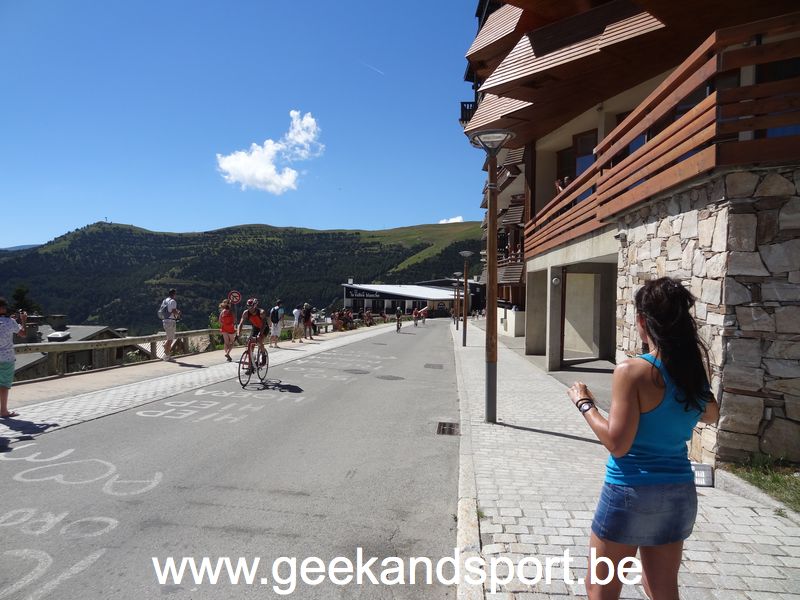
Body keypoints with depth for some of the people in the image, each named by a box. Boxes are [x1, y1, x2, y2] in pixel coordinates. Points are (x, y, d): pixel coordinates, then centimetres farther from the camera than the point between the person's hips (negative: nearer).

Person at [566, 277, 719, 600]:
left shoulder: (633, 371, -21)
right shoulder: (695, 369, -1)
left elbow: (617, 444, -21)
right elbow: (711, 416, 20)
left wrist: (584, 403, -8)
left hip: (630, 493, -6)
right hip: (678, 492, 6)